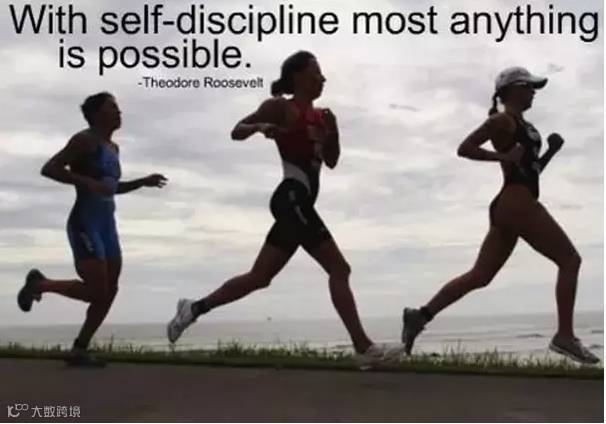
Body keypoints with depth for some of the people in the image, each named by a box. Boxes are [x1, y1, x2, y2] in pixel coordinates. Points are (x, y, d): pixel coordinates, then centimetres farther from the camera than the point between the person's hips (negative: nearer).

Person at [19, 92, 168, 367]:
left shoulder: (112, 147, 18)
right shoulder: (85, 140, -7)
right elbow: (48, 169, -15)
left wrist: (143, 182, 18)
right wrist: (88, 182, -25)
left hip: (106, 226, 9)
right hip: (84, 224, -9)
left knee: (109, 292, 3)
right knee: (96, 292, -13)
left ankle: (79, 351, 12)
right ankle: (38, 284, 10)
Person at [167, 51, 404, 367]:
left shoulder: (319, 115, 21)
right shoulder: (281, 106, -2)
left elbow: (331, 161, 19)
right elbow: (236, 132, -2)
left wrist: (333, 131, 3)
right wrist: (260, 126, -23)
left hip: (300, 202, 9)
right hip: (292, 198, -9)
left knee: (259, 277, 10)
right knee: (339, 269, -10)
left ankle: (195, 308, 18)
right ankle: (364, 348, -8)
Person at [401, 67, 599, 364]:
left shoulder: (520, 124, 24)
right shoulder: (503, 120, -4)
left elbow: (530, 170, 29)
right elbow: (465, 148, -13)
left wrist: (551, 151, 14)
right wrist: (504, 156, -18)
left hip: (510, 205, 10)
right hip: (517, 202, -10)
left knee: (480, 276, 6)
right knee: (569, 260, -5)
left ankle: (421, 315, 3)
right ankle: (564, 336, -6)